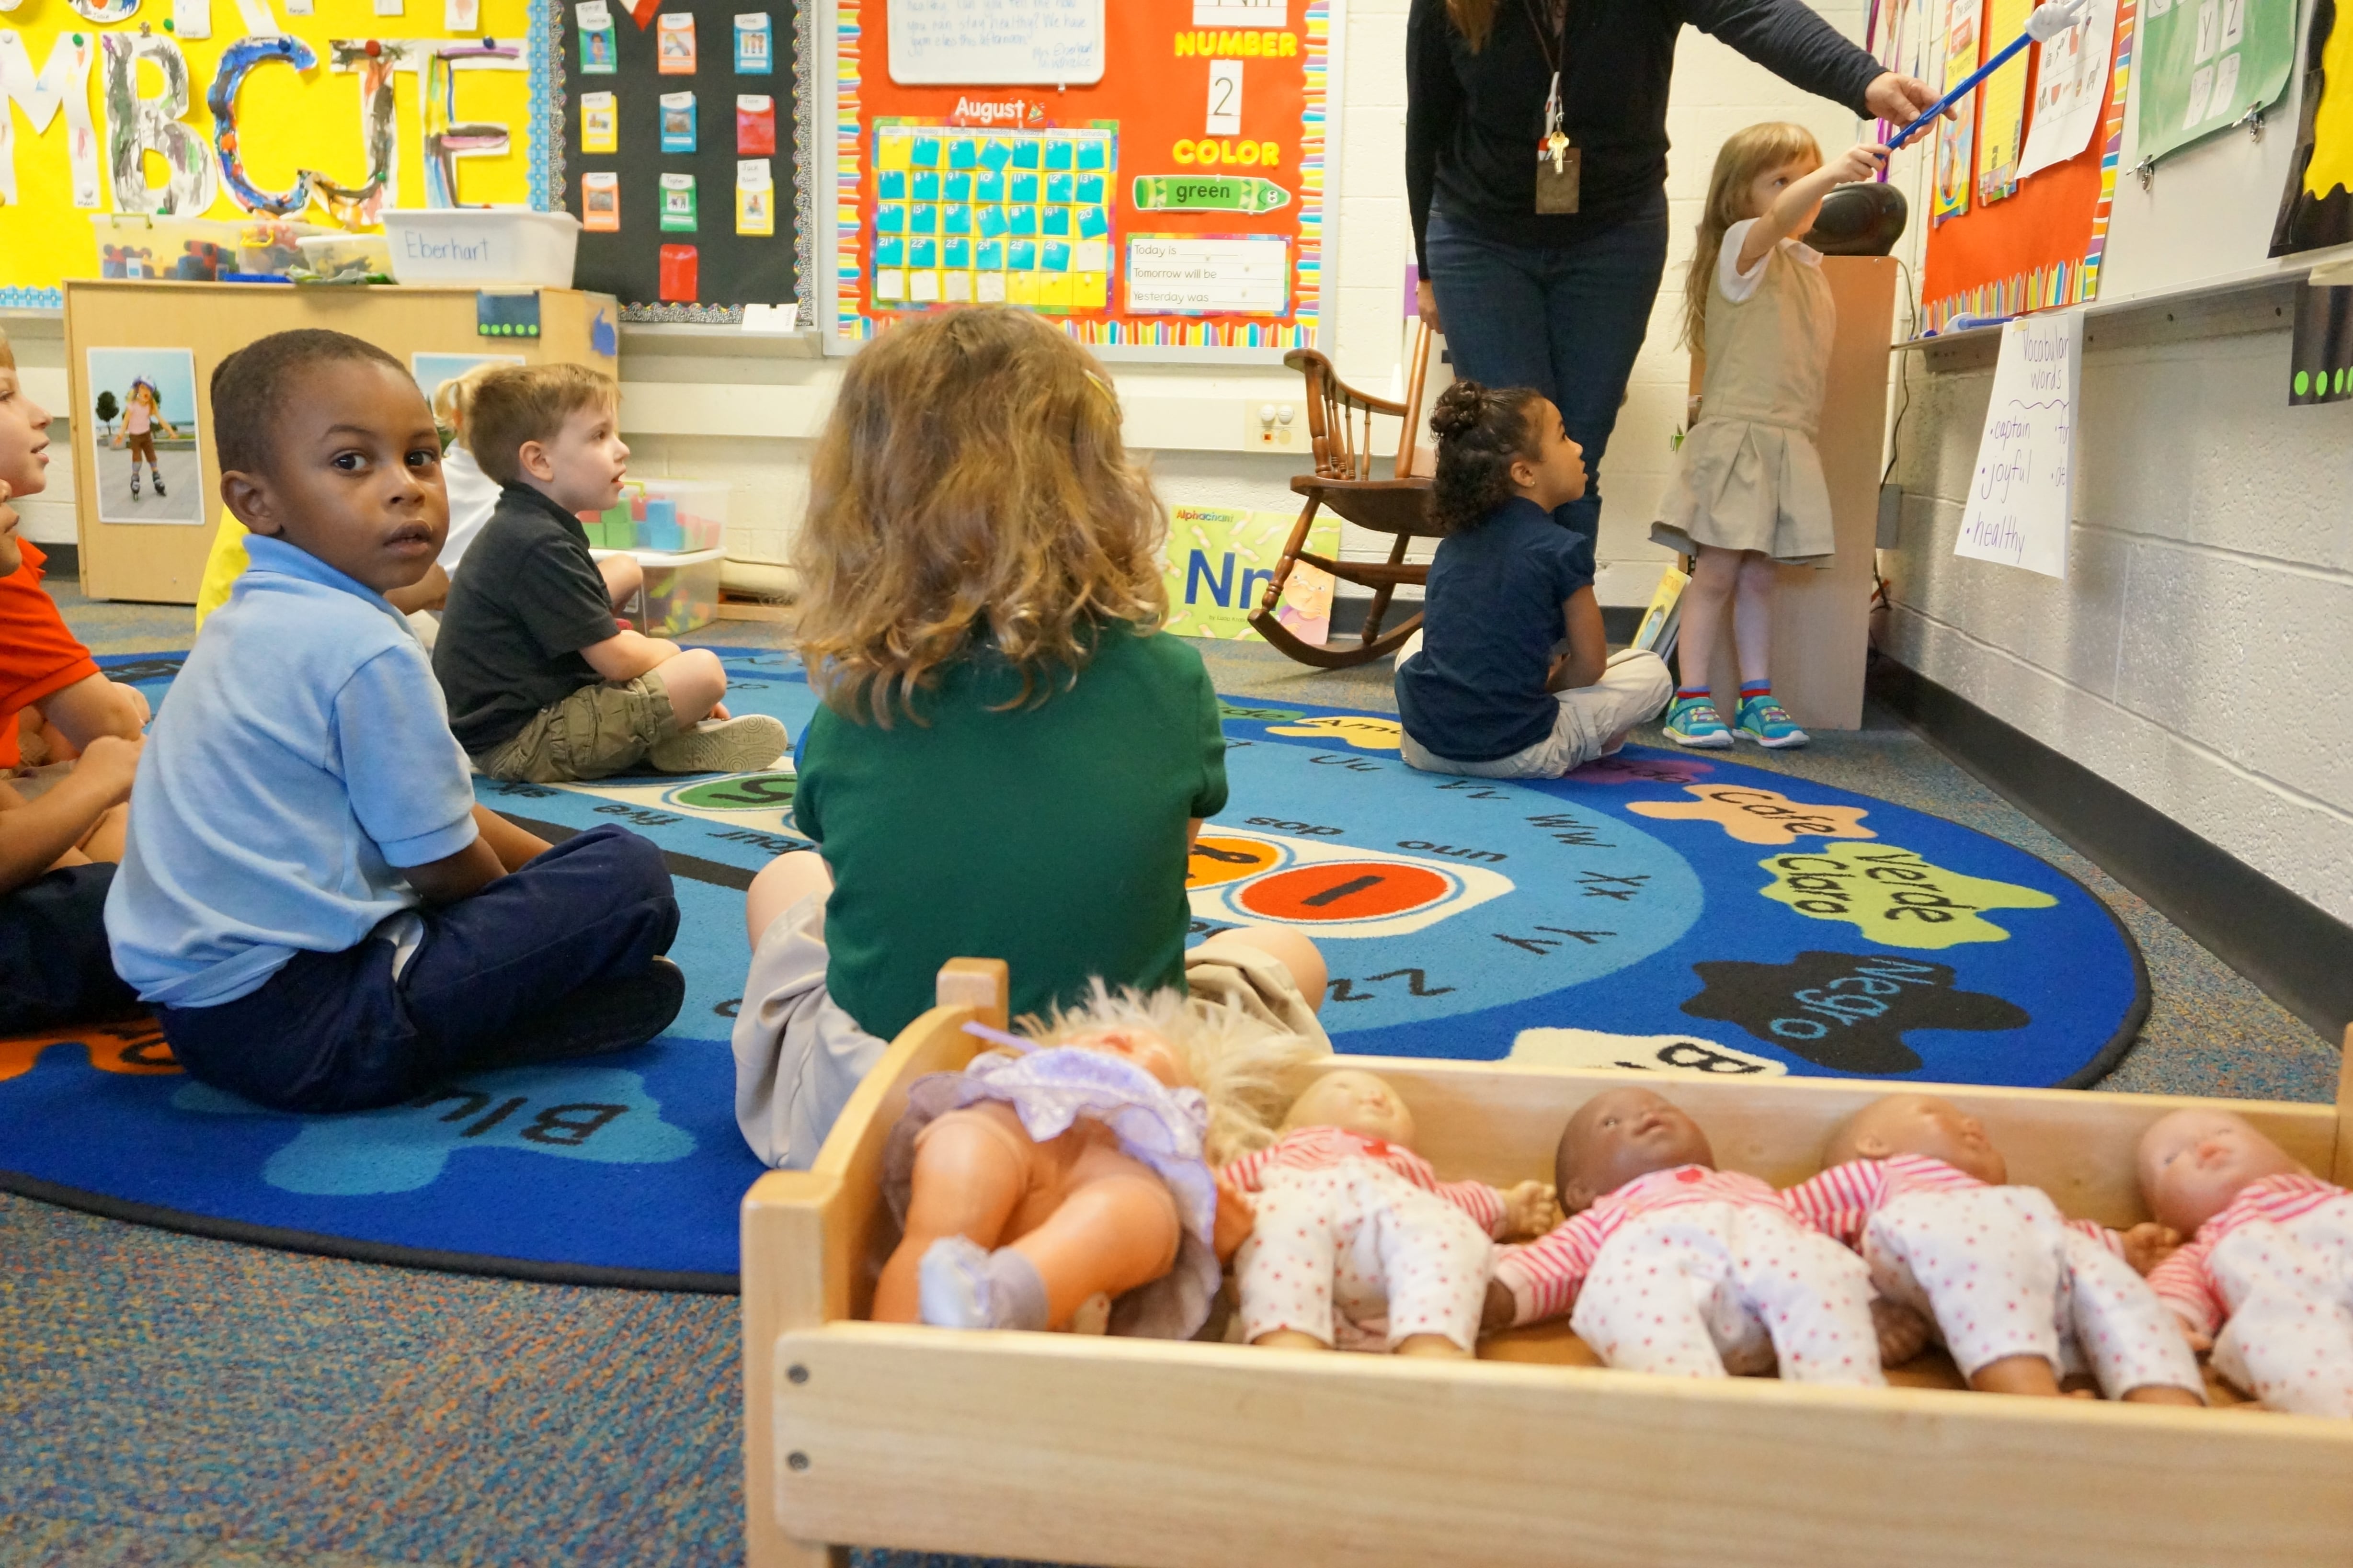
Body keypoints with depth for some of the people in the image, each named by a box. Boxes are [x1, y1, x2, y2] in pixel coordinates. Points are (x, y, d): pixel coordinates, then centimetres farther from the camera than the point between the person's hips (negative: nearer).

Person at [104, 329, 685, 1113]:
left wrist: (549, 867, 16)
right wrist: (548, 912, 9)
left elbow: (431, 815, 17)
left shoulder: (253, 619, 12)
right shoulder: (364, 650, -19)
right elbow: (445, 866, -11)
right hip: (301, 1029, -10)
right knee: (632, 878, -13)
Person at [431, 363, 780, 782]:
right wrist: (666, 652, 1)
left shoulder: (519, 528, 14)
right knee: (704, 671, -23)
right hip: (521, 745, -11)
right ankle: (672, 746, 7)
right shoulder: (539, 545, -20)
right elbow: (618, 661, -19)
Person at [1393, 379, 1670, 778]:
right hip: (1513, 753, -5)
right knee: (1651, 671, 13)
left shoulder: (1451, 544, 12)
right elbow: (1590, 665, -1)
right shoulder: (1561, 550, -6)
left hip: (1423, 744, 5)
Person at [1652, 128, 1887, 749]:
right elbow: (1780, 217, -29)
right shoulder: (1742, 246, -5)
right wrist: (1831, 173, -45)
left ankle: (1757, 698, 14)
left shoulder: (1812, 266, 18)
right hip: (1736, 435, -7)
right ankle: (1691, 699, 2)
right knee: (1717, 571, -5)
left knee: (1758, 575, 10)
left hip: (1790, 442, 7)